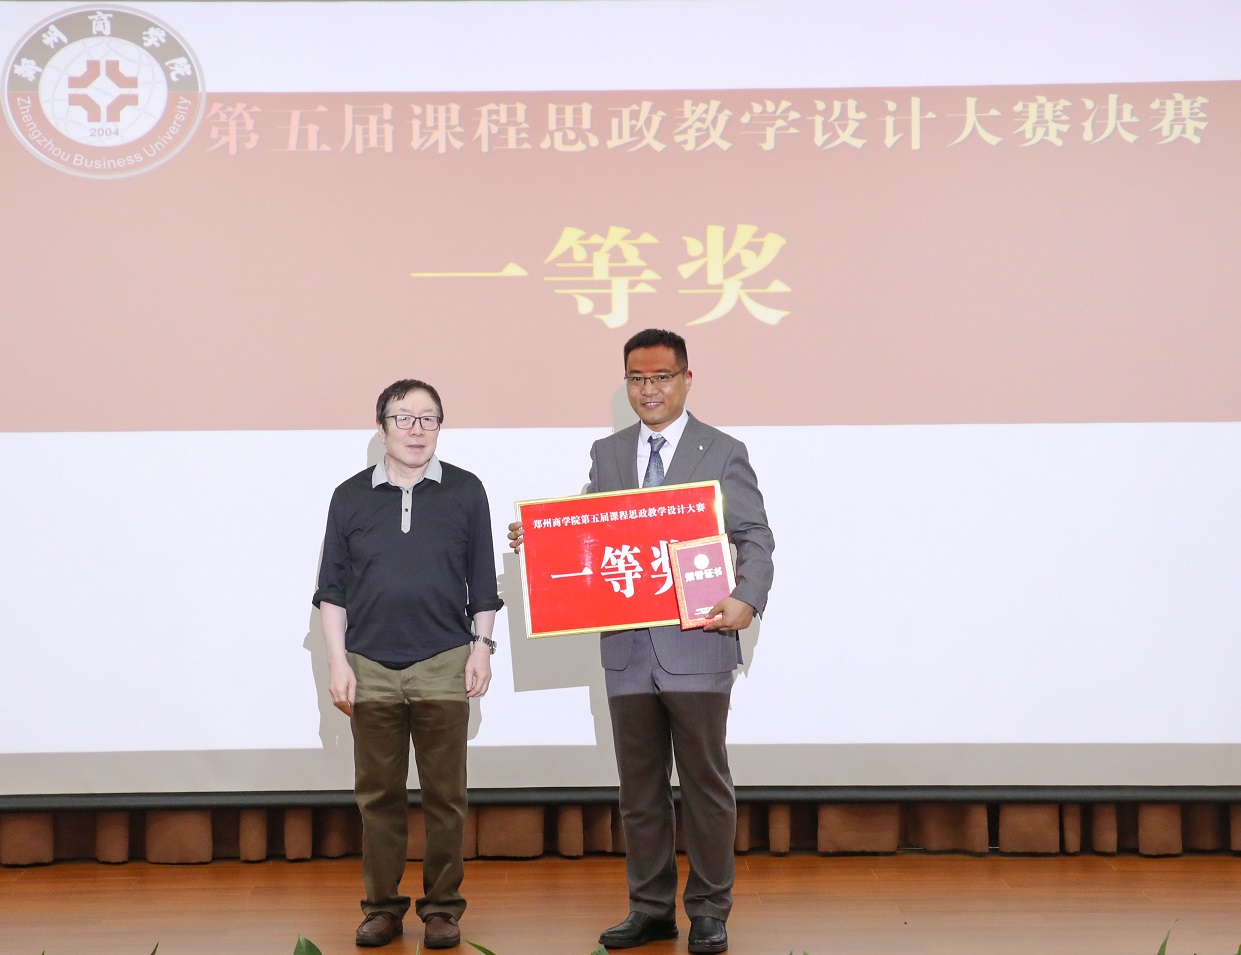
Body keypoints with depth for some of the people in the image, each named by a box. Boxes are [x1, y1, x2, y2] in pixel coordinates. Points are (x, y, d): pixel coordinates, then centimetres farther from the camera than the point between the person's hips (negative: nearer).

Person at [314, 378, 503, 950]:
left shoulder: (465, 492, 5)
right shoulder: (352, 496, 7)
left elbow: (482, 581, 9)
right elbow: (332, 588, 8)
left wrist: (481, 646, 1)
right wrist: (337, 661, 2)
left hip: (443, 666, -1)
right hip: (371, 668, 1)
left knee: (444, 796, 3)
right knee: (378, 795, 6)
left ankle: (441, 907, 12)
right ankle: (382, 906, 15)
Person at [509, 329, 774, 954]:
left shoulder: (724, 454, 1)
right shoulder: (606, 454, 13)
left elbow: (755, 540, -4)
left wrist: (746, 601, -21)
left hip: (697, 646, -4)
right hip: (628, 649, 4)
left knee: (704, 783, 4)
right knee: (639, 789, 11)